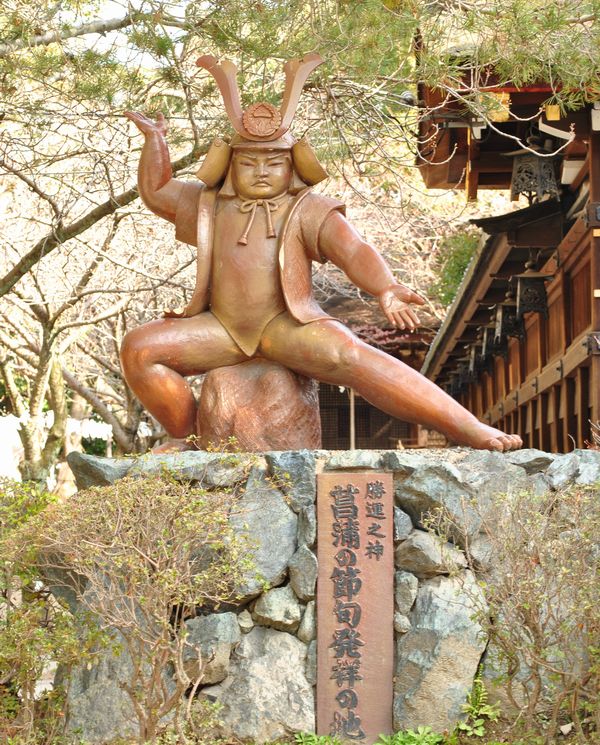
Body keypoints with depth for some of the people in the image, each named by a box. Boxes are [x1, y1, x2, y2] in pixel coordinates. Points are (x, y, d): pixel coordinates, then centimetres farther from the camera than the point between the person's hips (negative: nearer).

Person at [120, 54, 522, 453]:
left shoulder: (307, 209, 3)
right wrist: (155, 139, 14)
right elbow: (156, 191, 27)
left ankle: (468, 429, -33)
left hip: (287, 324, -4)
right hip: (222, 328, 4)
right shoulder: (211, 205, 18)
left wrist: (385, 288, -29)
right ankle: (185, 435, 5)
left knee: (351, 357, -30)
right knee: (140, 348, -14)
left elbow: (353, 249, -11)